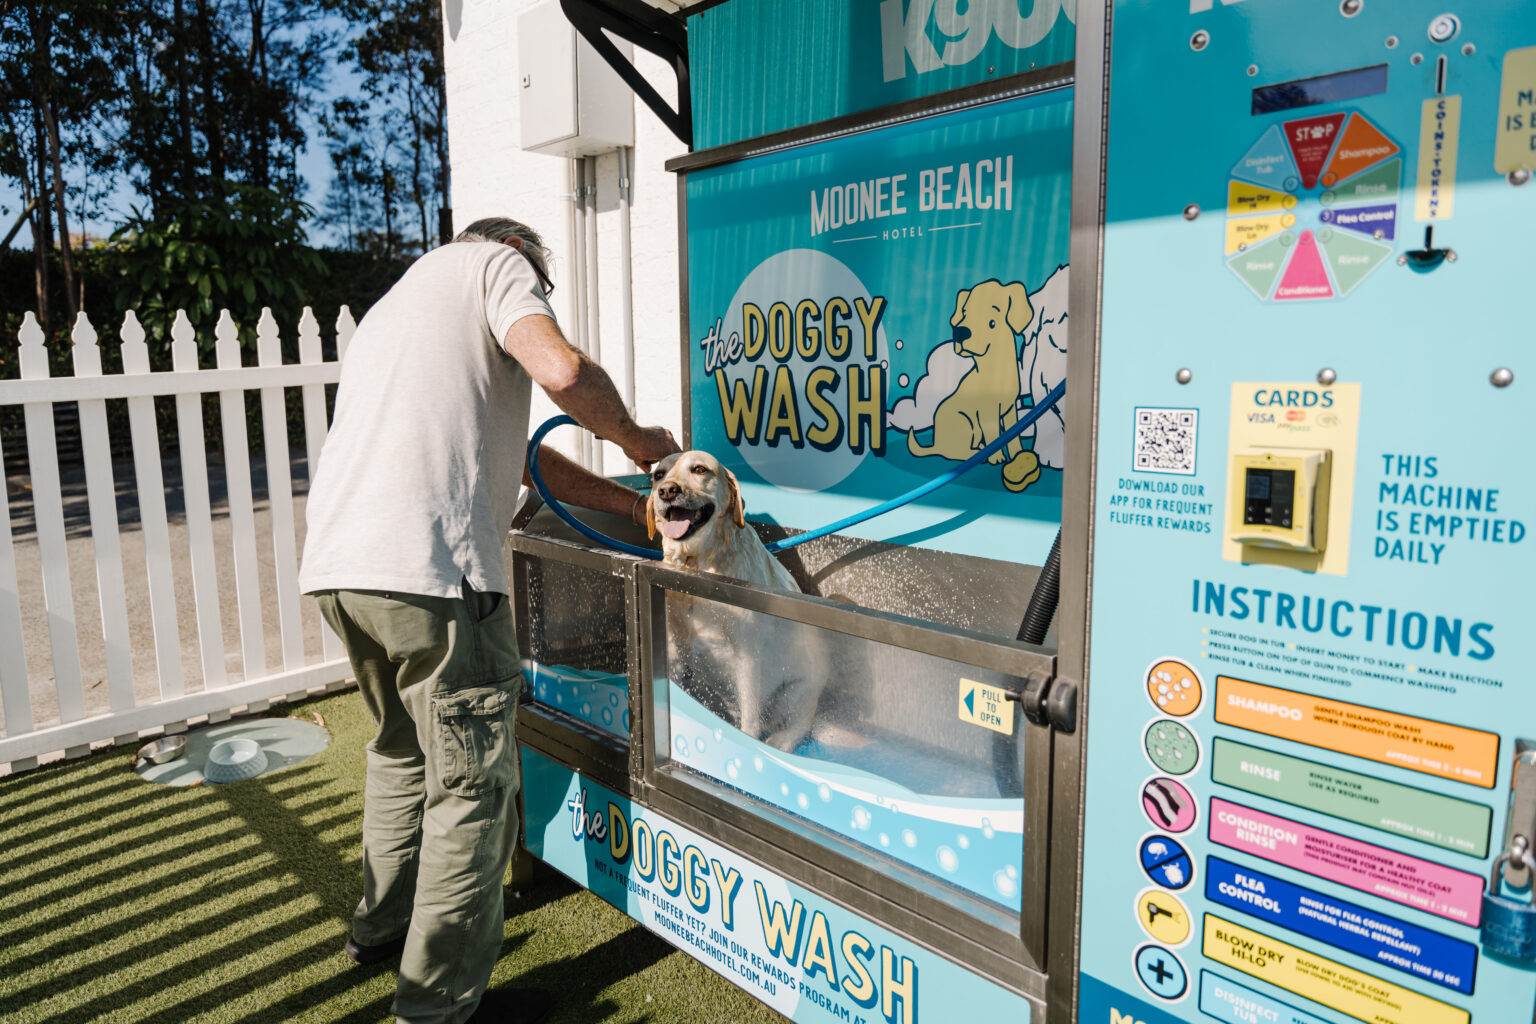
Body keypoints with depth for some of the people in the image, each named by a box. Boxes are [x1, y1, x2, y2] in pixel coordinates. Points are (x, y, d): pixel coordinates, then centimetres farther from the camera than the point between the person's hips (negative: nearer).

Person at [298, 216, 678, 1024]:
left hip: (334, 564, 10)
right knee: (474, 784, 3)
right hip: (424, 569, -9)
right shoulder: (495, 263, 9)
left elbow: (515, 449, 28)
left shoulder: (396, 303, 34)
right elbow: (561, 371, -14)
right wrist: (637, 438, 6)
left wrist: (636, 505, 26)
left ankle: (384, 923, 44)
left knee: (402, 747, 27)